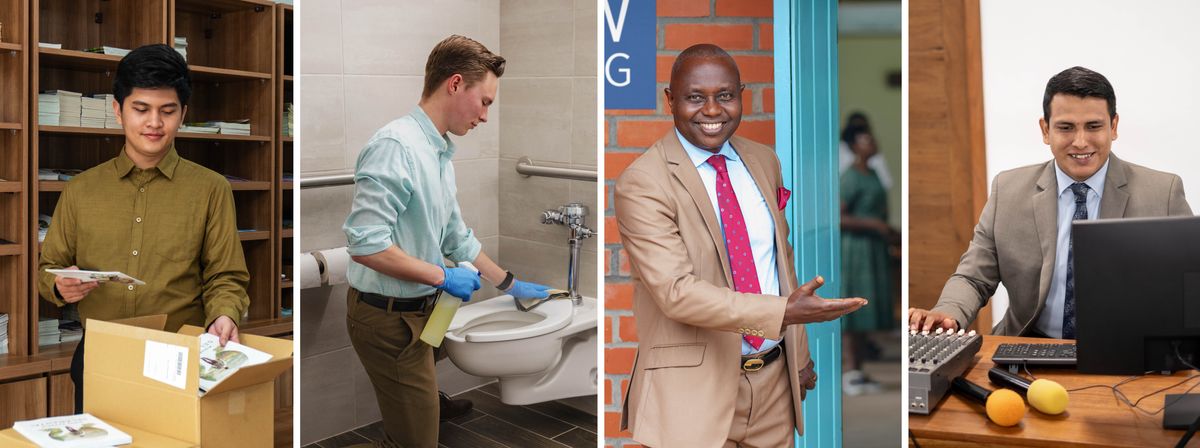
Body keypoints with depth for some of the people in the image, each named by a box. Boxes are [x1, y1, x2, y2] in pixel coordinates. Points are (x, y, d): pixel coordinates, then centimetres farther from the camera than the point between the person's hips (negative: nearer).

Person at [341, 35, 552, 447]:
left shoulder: (441, 154, 9)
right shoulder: (395, 146, -21)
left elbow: (457, 237, 20)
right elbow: (365, 244, -27)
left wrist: (511, 285, 26)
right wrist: (442, 276, -19)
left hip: (416, 312, 9)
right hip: (389, 317, -9)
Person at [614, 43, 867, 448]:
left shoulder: (764, 162, 7)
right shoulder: (642, 183, -14)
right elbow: (676, 292, -22)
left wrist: (799, 356, 14)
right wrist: (786, 312, -28)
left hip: (774, 383, 6)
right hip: (695, 389, -5)